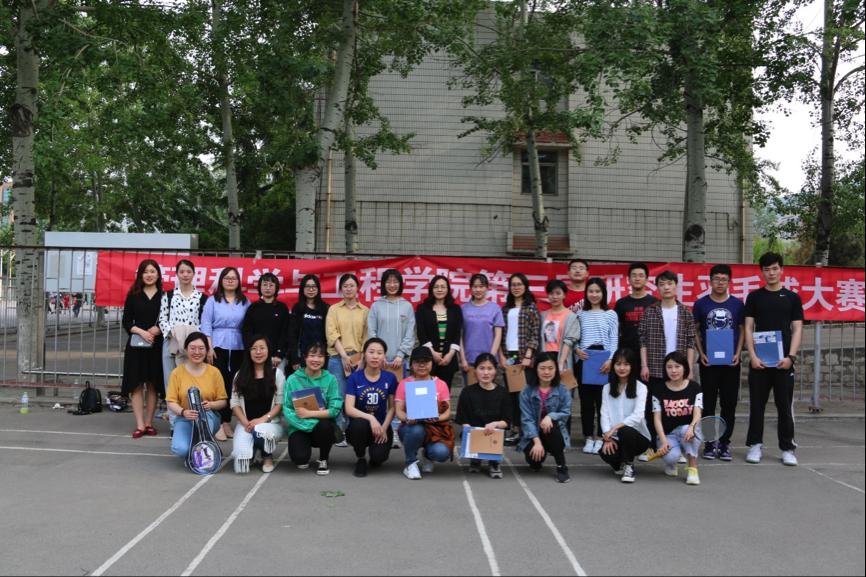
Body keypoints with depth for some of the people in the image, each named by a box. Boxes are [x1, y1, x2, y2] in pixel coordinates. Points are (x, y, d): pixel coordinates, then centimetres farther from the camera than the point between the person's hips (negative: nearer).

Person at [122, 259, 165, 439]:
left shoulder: (164, 295, 3)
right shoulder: (133, 295, 6)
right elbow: (126, 322, 3)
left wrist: (158, 330, -14)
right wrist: (142, 332, -12)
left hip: (157, 345, 0)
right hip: (136, 344, 0)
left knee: (153, 384, 5)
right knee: (137, 384, -2)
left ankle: (149, 423, 14)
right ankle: (139, 425, 0)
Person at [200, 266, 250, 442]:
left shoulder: (245, 302, 10)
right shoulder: (213, 301, 5)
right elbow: (206, 325, 0)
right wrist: (209, 348, -9)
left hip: (238, 349, 2)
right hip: (218, 347, -2)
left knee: (232, 385, 3)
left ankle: (227, 422, 11)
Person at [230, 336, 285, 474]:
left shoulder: (277, 373, 4)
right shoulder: (240, 375, 11)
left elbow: (280, 403, -1)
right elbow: (235, 403, 6)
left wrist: (263, 419, -15)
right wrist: (246, 423, -10)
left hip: (271, 423, -1)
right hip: (245, 424, 1)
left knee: (260, 431, -40)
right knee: (241, 460, -27)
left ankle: (268, 457, -4)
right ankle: (253, 449, 14)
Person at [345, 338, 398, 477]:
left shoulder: (390, 378, 0)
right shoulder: (354, 378, -5)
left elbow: (392, 408, 4)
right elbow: (349, 409, -13)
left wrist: (384, 428, -11)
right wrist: (370, 418, -28)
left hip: (381, 426, 1)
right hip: (359, 428, 0)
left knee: (379, 456, -27)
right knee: (359, 424, -36)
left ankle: (375, 458, 15)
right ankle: (361, 460, -7)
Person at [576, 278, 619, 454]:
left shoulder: (610, 314, 5)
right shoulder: (580, 314, 10)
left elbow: (614, 340, 0)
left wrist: (610, 360, -12)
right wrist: (577, 349, -11)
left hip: (604, 360, -2)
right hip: (584, 360, 2)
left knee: (602, 400, 0)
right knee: (586, 400, 5)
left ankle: (600, 437, 8)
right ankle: (589, 437, 13)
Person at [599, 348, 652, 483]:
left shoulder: (640, 388, -4)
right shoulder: (607, 388, 9)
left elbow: (637, 416, -15)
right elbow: (604, 414, 1)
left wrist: (615, 427, -24)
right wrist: (608, 437, -15)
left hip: (638, 437, -2)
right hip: (615, 438, 2)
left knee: (625, 431, -37)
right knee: (605, 452, -31)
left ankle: (628, 467, -8)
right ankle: (619, 464, 9)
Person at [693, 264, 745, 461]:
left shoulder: (737, 304, 5)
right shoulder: (701, 304, 3)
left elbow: (742, 331, 8)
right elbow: (695, 331, 6)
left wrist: (738, 354, -4)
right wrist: (701, 353, -5)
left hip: (731, 362, 1)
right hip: (708, 361, -1)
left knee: (729, 403, 4)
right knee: (708, 403, 4)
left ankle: (725, 443, 13)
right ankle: (709, 443, 12)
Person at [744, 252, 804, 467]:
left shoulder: (792, 298, 6)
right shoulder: (754, 297, 7)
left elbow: (797, 329, 3)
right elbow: (748, 328, 4)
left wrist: (791, 356, -8)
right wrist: (752, 355, -7)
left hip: (783, 360, 0)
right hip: (759, 360, 0)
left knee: (785, 406, 3)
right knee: (757, 405, 4)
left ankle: (788, 448, 10)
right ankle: (755, 445, 13)